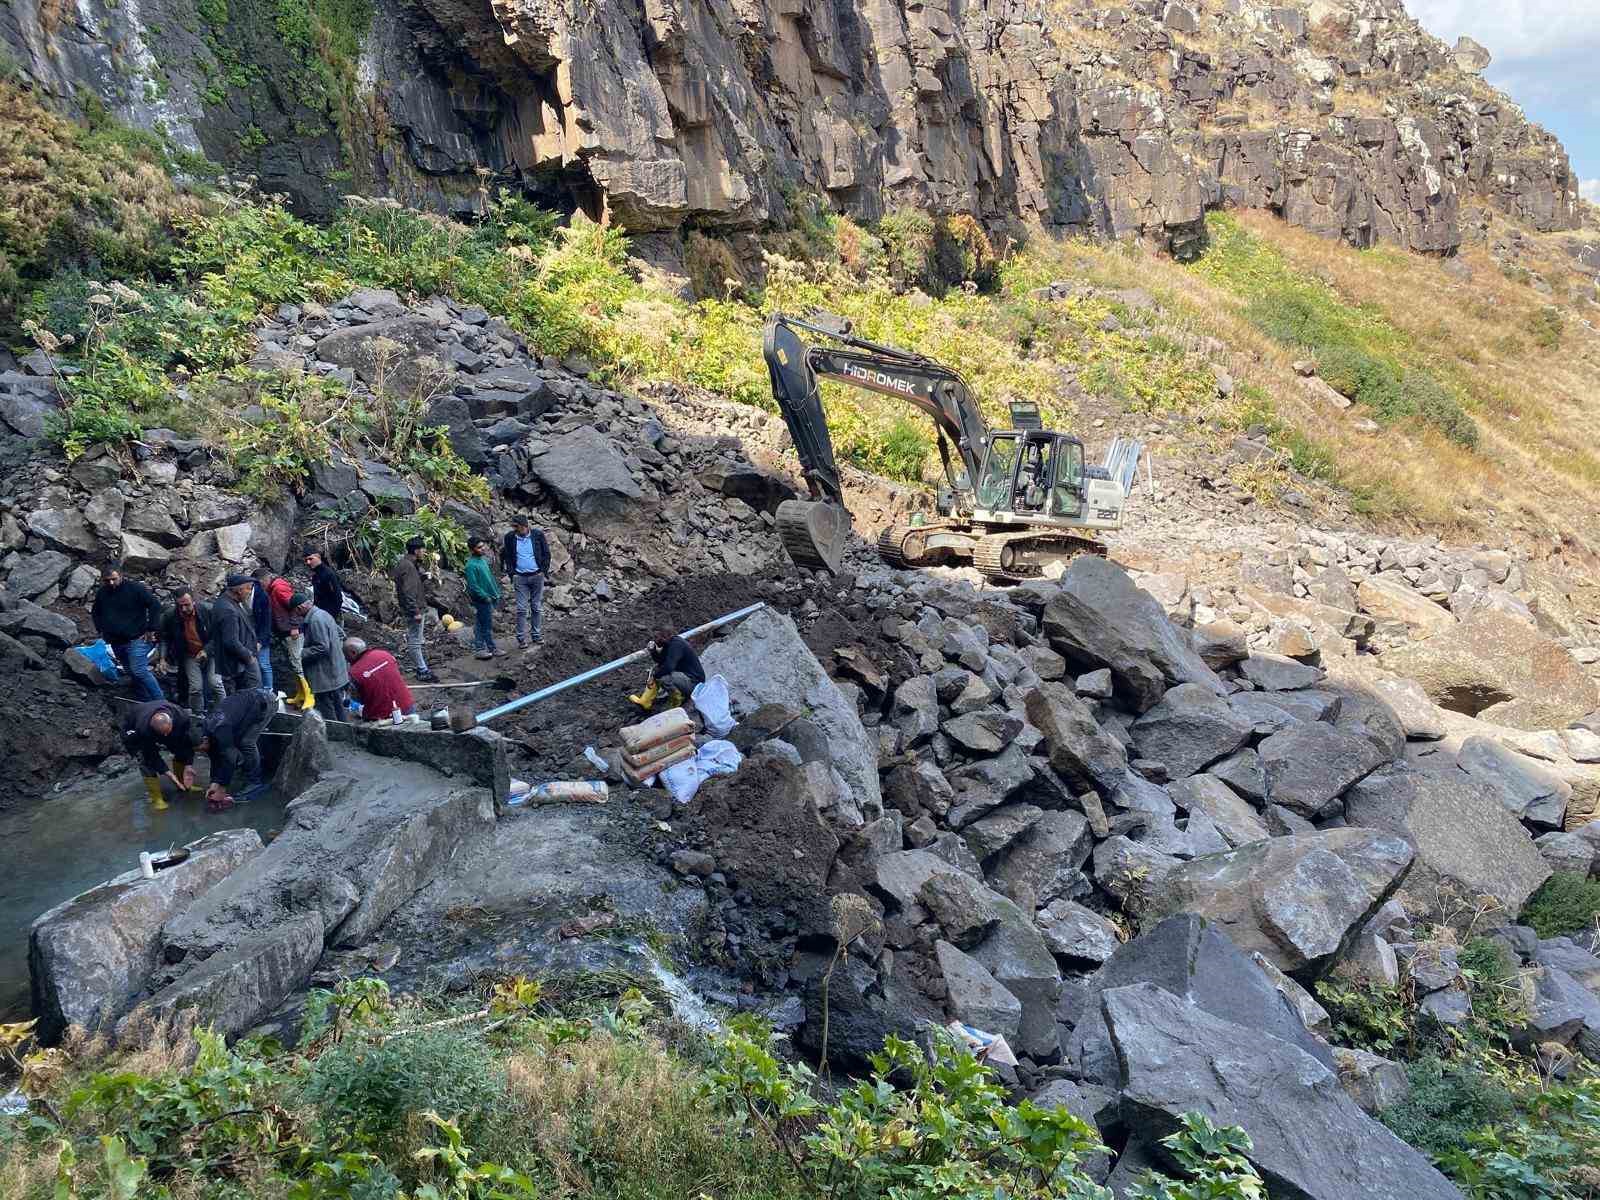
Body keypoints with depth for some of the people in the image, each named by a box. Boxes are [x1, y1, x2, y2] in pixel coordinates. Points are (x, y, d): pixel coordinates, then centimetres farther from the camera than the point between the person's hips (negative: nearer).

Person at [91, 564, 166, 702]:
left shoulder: (135, 588, -10)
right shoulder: (102, 592, 8)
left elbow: (155, 605, -12)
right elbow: (95, 613, 26)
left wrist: (151, 629, -13)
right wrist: (100, 630, 14)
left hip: (136, 640, -7)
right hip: (116, 643, 7)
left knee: (139, 671, -18)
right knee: (131, 673, 10)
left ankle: (160, 702, -14)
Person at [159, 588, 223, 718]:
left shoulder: (208, 610, -20)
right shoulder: (170, 616, -14)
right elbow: (165, 638, 3)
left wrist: (207, 651, -18)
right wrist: (163, 657, -8)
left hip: (210, 653, -1)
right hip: (189, 656, 1)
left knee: (215, 683, -11)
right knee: (195, 687, -7)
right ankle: (198, 716, 10)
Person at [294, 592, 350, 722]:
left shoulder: (315, 620, -20)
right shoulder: (324, 614, 12)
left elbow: (322, 648, -24)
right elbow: (340, 634, 20)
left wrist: (301, 654, -14)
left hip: (326, 679, -10)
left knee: (328, 717, -3)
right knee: (338, 710, 18)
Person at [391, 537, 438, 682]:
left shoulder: (410, 564, 10)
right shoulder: (408, 566, -21)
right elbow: (408, 591, -25)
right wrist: (415, 611, -24)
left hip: (416, 607, 11)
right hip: (414, 609, -11)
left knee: (414, 639, 20)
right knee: (415, 641, -4)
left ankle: (418, 665, 31)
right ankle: (422, 671, -1)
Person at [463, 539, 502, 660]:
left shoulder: (483, 559, 9)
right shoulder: (471, 565, -17)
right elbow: (473, 585, -19)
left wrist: (496, 593, 13)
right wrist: (485, 597, -17)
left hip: (489, 598, 8)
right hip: (481, 600, -8)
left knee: (481, 625, 13)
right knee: (486, 625, -2)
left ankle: (480, 648, 19)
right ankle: (492, 648, 5)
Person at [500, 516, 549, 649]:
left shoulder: (538, 535, -4)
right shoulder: (509, 537, -2)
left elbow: (546, 554, 3)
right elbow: (506, 557, 7)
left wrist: (544, 571, -3)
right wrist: (511, 573, -1)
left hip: (537, 576, 0)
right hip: (520, 578, 0)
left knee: (537, 607, 8)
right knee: (522, 609, -3)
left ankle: (537, 635, 18)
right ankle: (521, 638, 2)